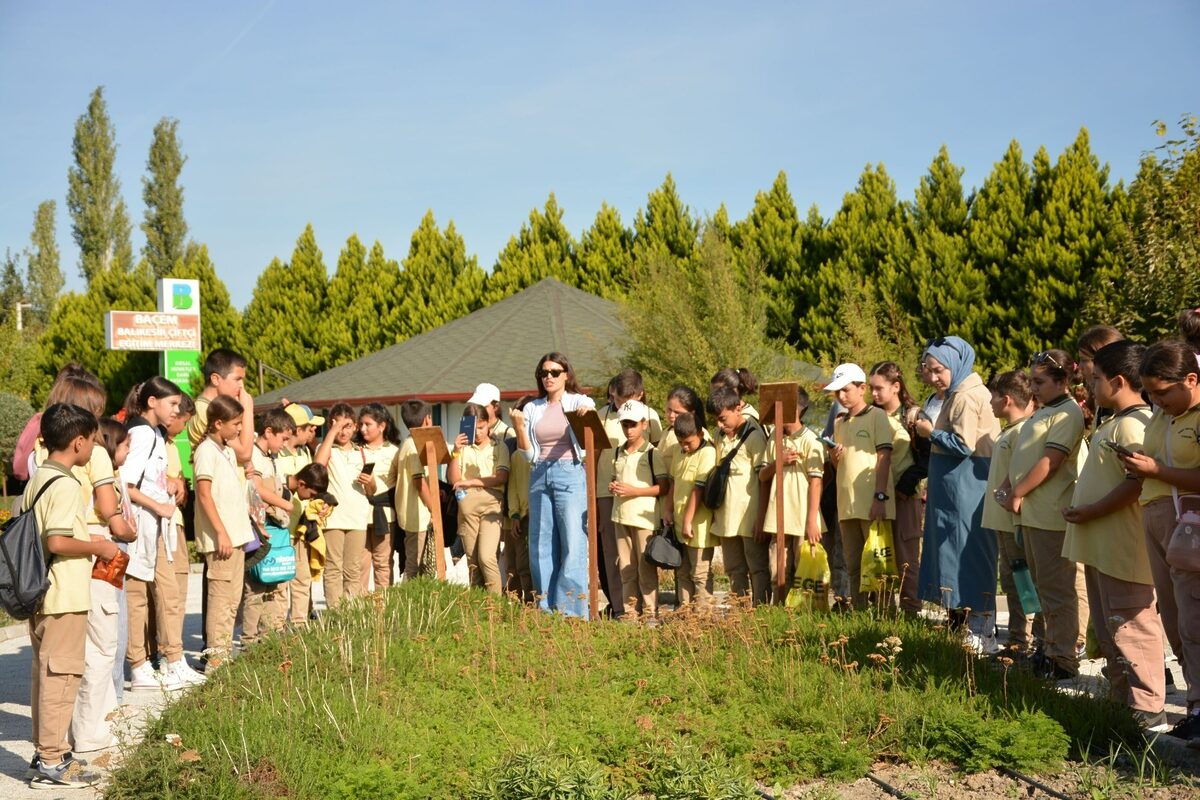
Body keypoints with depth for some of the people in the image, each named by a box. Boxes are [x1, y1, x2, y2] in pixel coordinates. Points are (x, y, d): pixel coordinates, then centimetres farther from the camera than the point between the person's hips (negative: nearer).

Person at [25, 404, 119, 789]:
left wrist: (86, 540, 16)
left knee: (45, 673, 16)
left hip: (41, 594, 10)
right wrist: (97, 547, -11)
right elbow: (57, 542, -26)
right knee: (61, 675, -3)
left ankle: (45, 753, 25)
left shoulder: (37, 480, 11)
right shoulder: (65, 485, -18)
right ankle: (51, 762, 3)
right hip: (65, 597, -10)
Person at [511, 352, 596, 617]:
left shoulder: (580, 402, 4)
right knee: (541, 547, 6)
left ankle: (572, 612, -3)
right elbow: (528, 453, 10)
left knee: (573, 546, -7)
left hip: (570, 474, -4)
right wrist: (519, 427, -7)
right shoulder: (532, 408, 13)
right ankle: (546, 610, 15)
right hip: (540, 476, 4)